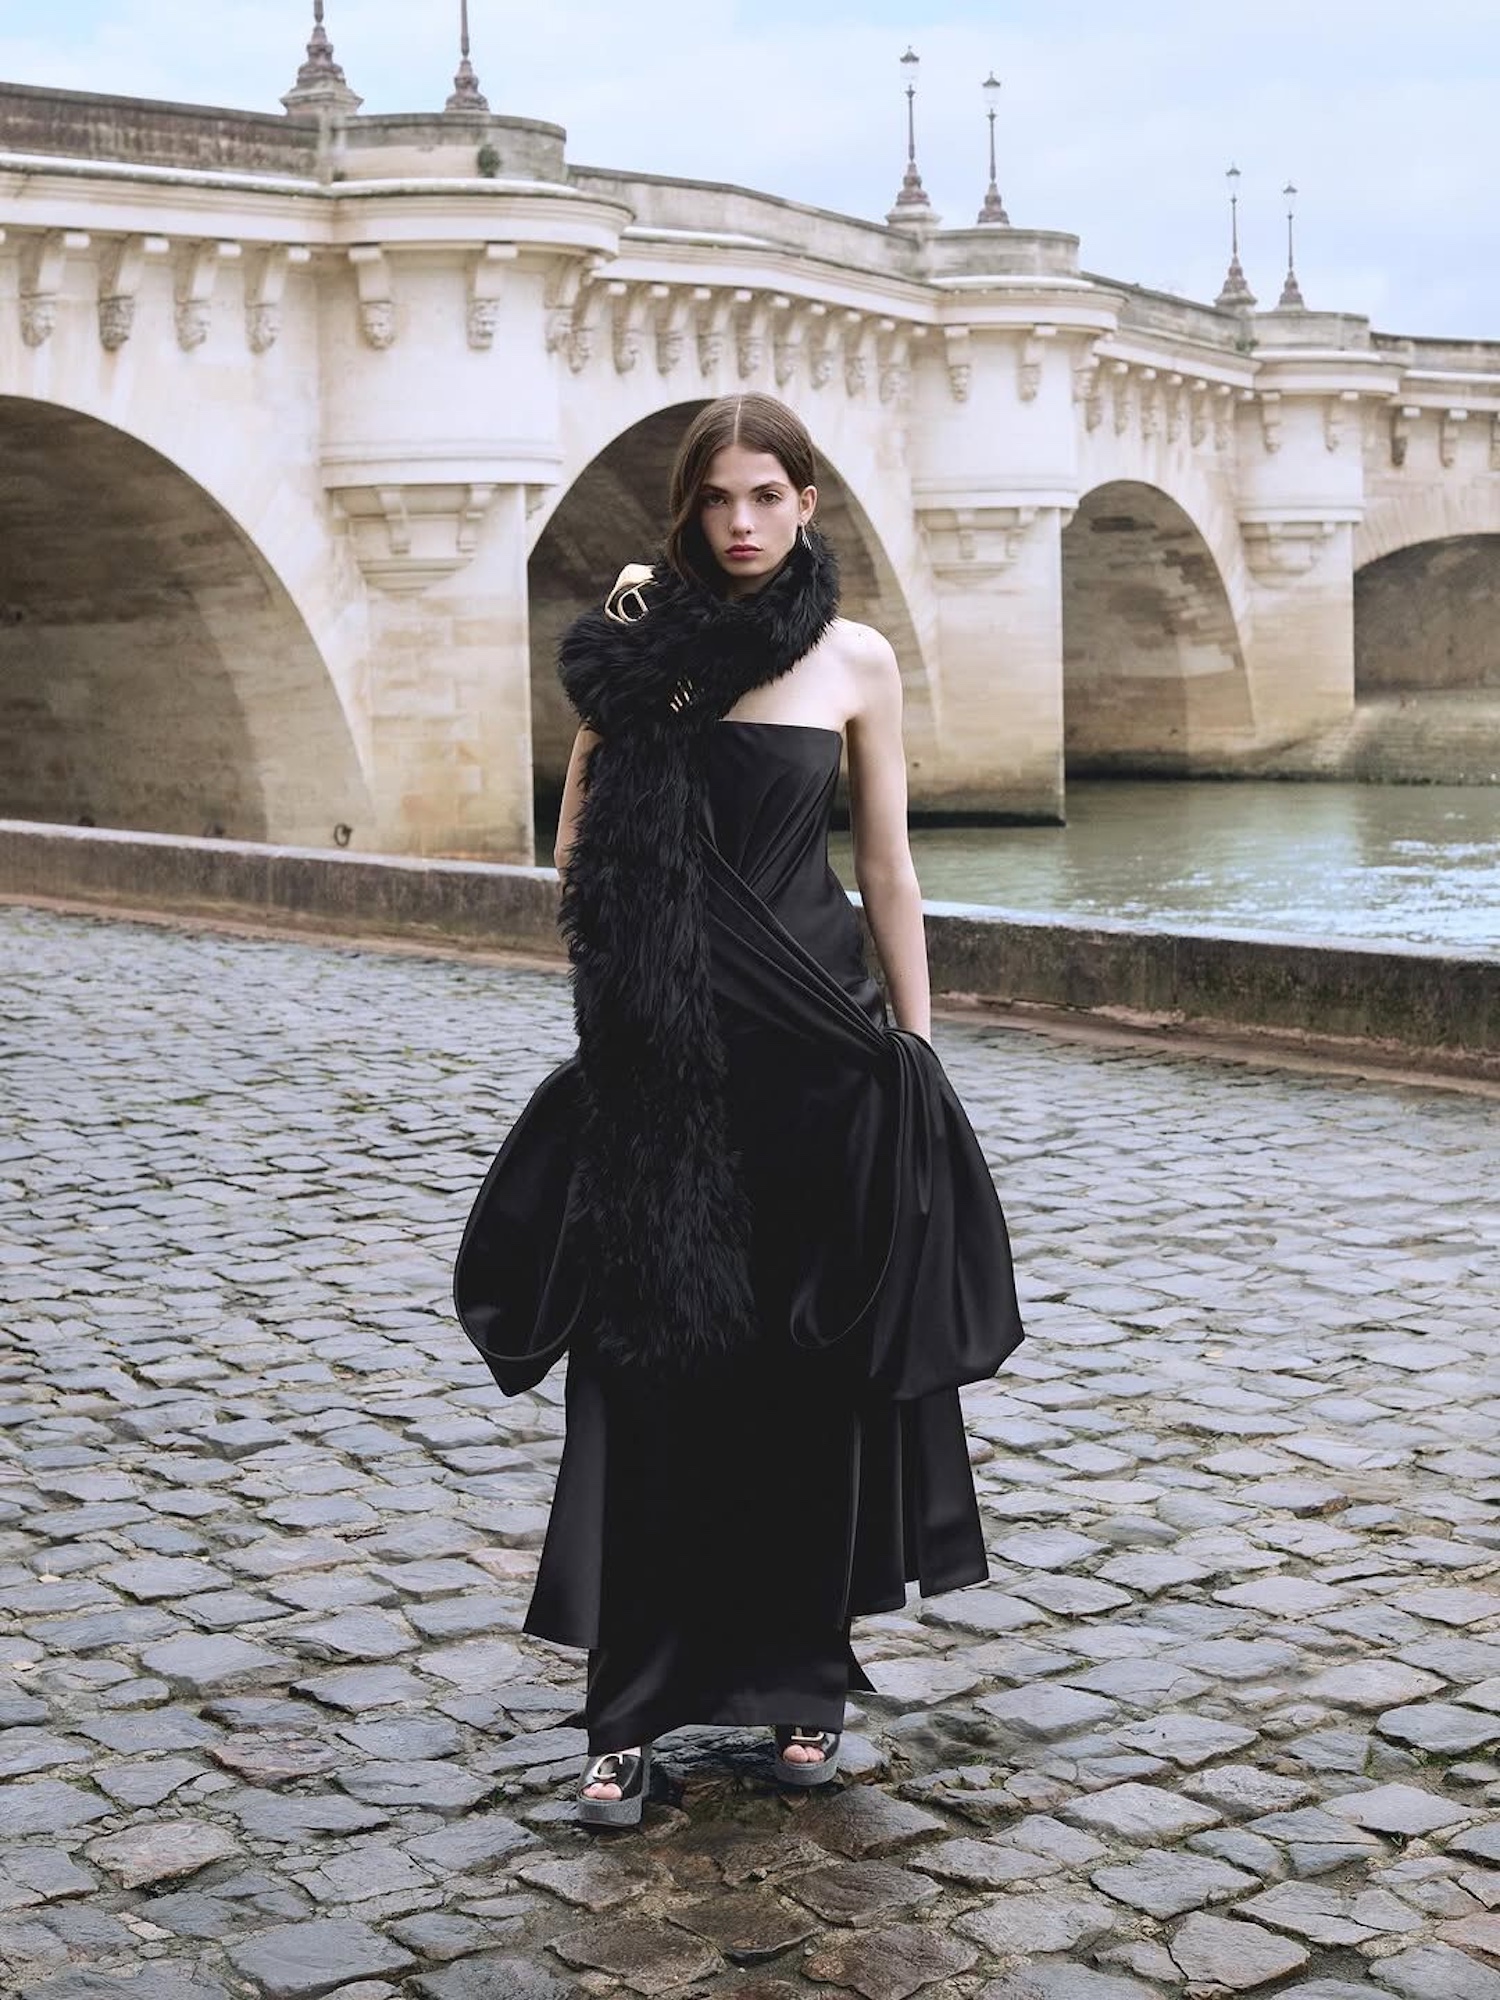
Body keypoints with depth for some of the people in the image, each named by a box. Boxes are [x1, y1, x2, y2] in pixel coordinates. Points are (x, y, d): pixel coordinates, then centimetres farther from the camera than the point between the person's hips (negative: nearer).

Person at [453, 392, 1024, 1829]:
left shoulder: (855, 660, 4)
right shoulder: (641, 641, 4)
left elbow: (887, 871, 7)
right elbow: (577, 849, 6)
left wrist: (915, 1051, 5)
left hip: (814, 1041, 0)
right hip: (665, 1049, 0)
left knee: (811, 1369, 6)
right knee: (652, 1365, 0)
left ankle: (799, 1677, 20)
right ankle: (630, 1710, 6)